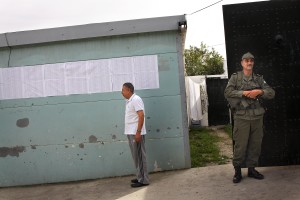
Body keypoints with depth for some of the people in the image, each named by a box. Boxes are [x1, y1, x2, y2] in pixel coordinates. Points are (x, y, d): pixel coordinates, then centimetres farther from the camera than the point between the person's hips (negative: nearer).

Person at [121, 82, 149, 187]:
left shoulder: (136, 99, -13)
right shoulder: (129, 101, 16)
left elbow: (141, 116, -20)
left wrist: (138, 132, -23)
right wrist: (132, 133, 17)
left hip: (136, 133, -9)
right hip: (131, 133, 9)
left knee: (140, 156, -4)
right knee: (136, 156, 14)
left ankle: (143, 180, 3)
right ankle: (140, 177, 23)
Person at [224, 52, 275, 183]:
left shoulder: (259, 79, 12)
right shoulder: (235, 77, 4)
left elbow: (271, 93, 6)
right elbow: (228, 92, -9)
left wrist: (260, 92, -13)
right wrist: (245, 93, -16)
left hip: (257, 117, 4)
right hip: (241, 117, -3)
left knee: (255, 144, 8)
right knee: (240, 145, -2)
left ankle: (251, 169, 21)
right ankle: (237, 170, 11)